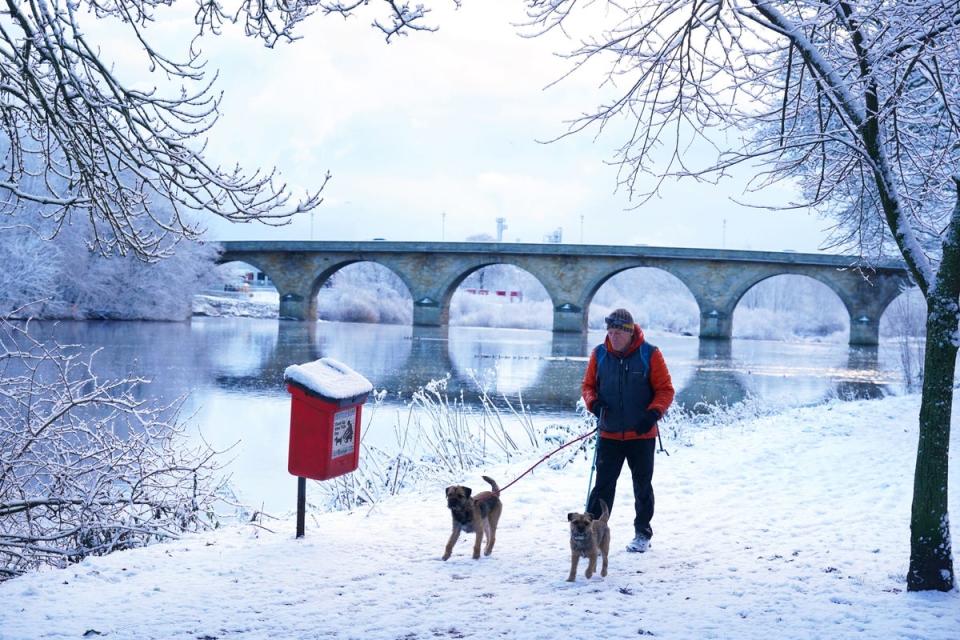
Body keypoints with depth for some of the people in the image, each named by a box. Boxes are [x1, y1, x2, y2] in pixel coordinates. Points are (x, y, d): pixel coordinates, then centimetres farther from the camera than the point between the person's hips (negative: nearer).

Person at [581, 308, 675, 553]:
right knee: (603, 485, -2)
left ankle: (643, 533, 24)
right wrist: (594, 402, -10)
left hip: (642, 435, -1)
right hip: (609, 434, 1)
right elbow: (588, 385, 10)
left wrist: (653, 413, -18)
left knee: (642, 485, 11)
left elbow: (665, 390, -3)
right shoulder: (599, 354, 1)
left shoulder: (649, 354, -7)